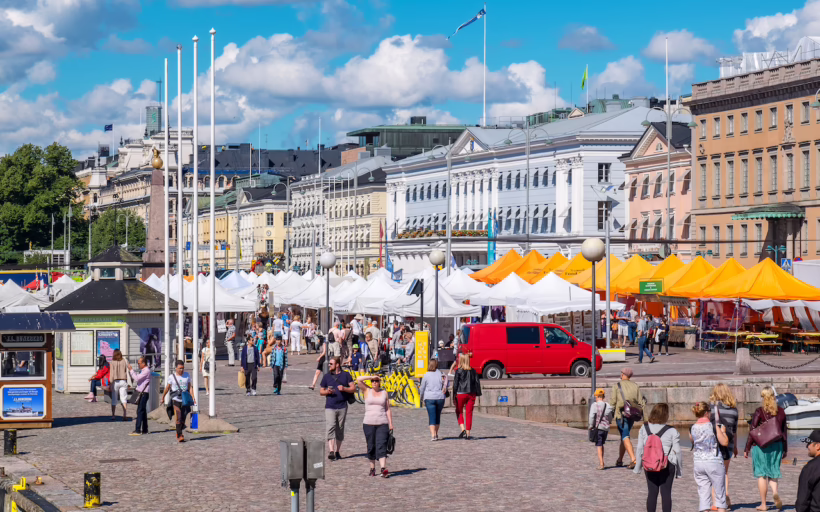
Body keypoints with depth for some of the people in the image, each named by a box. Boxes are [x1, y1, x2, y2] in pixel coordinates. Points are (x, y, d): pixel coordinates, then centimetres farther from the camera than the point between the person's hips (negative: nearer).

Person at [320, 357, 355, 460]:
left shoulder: (346, 375, 6)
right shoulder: (326, 377, 9)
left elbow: (353, 388, 5)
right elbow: (321, 391, 13)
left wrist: (344, 388, -13)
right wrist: (327, 391, -9)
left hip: (342, 407, 1)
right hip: (330, 407, -1)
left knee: (340, 430, 7)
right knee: (330, 428, -16)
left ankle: (337, 451, 19)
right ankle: (331, 451, -25)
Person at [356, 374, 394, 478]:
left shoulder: (384, 393, 11)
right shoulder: (367, 391, 7)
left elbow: (388, 409, 10)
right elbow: (359, 380, -7)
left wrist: (390, 423, 5)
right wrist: (372, 377, -4)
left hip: (382, 423, 0)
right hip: (368, 423, 0)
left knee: (381, 446, -11)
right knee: (371, 447, 4)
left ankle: (383, 469, -22)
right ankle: (372, 468, 17)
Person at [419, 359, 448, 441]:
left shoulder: (426, 376, -1)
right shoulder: (441, 375, 4)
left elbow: (422, 388, 6)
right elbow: (445, 387, 6)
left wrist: (421, 398, 20)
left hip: (429, 398, -2)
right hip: (440, 398, 2)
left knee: (432, 417, -5)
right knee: (438, 416, 16)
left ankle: (433, 435, -17)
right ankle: (436, 434, 25)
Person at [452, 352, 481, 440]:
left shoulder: (459, 371, -7)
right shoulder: (473, 371, 5)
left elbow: (455, 384, -6)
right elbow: (477, 383, 5)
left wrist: (454, 396, -2)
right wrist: (478, 394, 9)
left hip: (461, 394, -3)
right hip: (471, 394, 3)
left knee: (459, 412, 13)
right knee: (469, 413, 7)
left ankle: (463, 429, -6)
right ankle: (468, 434, 6)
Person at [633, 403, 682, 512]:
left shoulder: (644, 429, -1)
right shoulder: (672, 431, -10)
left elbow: (640, 449, 2)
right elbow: (677, 452, -7)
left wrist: (638, 466, 11)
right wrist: (679, 470, 3)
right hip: (667, 466, -3)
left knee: (652, 492, 9)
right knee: (666, 493, 3)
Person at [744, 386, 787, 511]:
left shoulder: (760, 412, -10)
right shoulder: (781, 412, 4)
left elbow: (752, 431, -9)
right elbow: (784, 431, 10)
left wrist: (747, 449, -2)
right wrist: (785, 449, 18)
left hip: (761, 445, -4)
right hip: (777, 445, 4)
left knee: (761, 474, 4)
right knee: (773, 473, 11)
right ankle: (775, 493, -18)